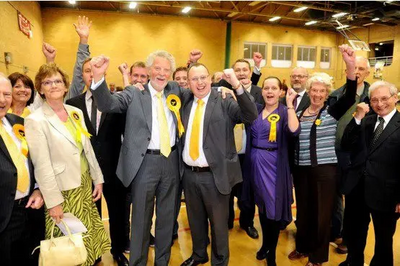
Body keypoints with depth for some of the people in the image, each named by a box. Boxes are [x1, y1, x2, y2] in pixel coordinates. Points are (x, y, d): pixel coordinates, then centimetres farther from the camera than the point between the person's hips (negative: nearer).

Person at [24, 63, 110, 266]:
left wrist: (98, 178, 10)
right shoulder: (35, 120, -13)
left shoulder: (76, 113, 5)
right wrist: (53, 202, -14)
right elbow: (42, 165, -14)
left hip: (85, 185, 5)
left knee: (89, 238, 15)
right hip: (62, 190, -5)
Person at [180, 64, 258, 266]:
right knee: (195, 219, 22)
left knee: (218, 222, 12)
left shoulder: (224, 102, -7)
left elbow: (251, 116, -20)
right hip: (189, 173, 5)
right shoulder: (185, 104, 8)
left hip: (214, 174, -4)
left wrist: (237, 85, -28)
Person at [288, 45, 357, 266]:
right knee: (303, 209, 17)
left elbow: (349, 97, -23)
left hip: (325, 169, -3)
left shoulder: (332, 112, -4)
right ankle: (303, 247, 38)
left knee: (322, 212, 9)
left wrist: (351, 66, -34)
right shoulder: (298, 114, 6)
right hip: (301, 169, 3)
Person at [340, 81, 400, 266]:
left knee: (383, 239, 18)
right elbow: (345, 145, -5)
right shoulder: (365, 121, 5)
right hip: (357, 189, 5)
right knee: (354, 233, 23)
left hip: (384, 194, -4)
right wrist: (357, 118, -14)